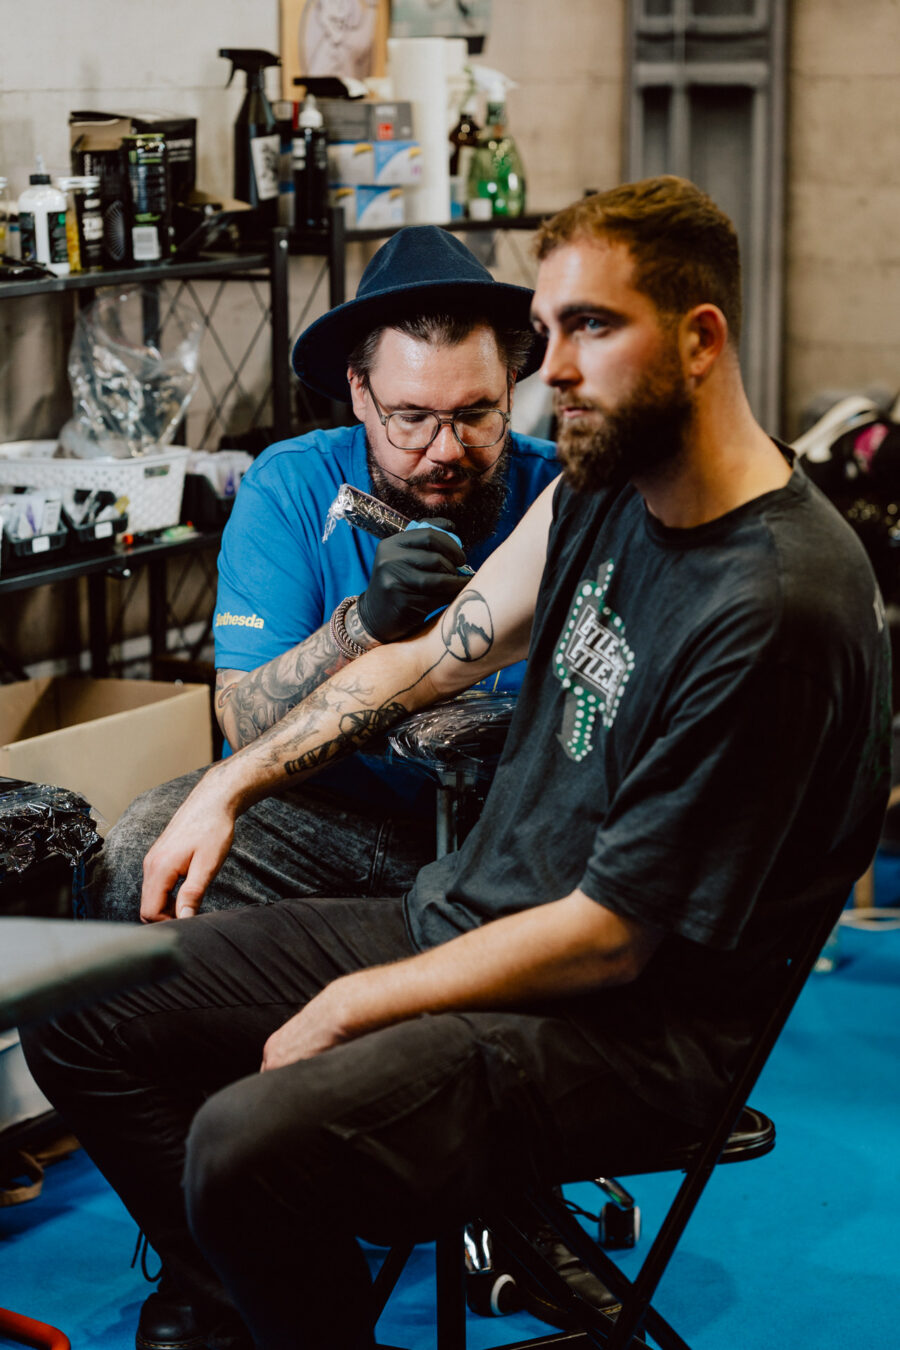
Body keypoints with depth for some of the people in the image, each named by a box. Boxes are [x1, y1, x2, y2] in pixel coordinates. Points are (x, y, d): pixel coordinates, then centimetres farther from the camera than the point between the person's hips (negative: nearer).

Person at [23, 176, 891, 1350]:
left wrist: (355, 1007, -12)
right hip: (467, 919, 9)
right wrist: (231, 784, 14)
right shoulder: (603, 485, 3)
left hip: (627, 1017, -9)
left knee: (250, 1145, -32)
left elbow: (610, 935, -21)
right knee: (79, 1017, 6)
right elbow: (439, 656, 18)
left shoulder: (773, 608, -25)